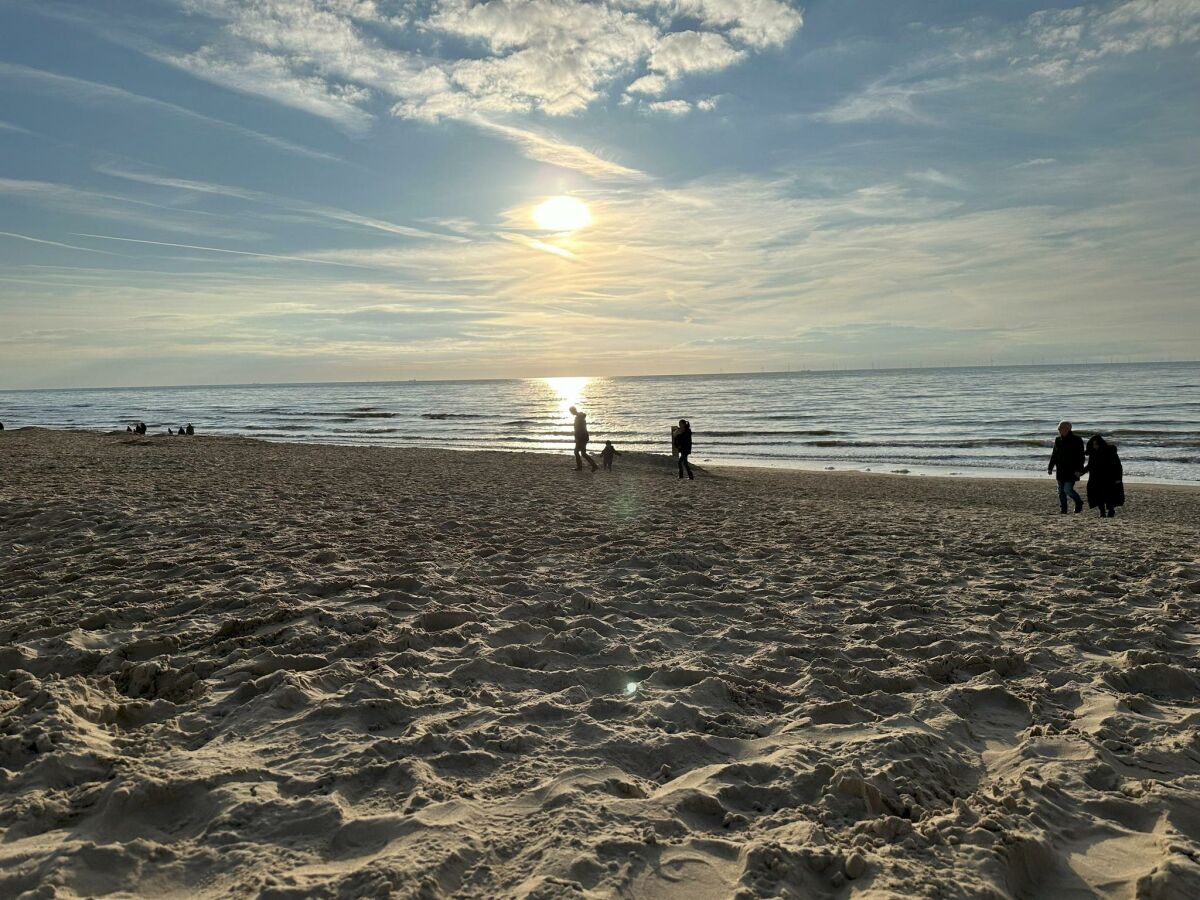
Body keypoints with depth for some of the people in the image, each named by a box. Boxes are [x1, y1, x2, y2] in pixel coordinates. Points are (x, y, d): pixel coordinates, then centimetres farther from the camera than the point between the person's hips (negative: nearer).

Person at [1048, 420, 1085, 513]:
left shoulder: (1076, 440, -7)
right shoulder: (1058, 440, 11)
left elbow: (1081, 456, -9)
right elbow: (1054, 455, 18)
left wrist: (1079, 470, -18)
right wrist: (1050, 467, 12)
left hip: (1071, 471, -6)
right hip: (1061, 471, 6)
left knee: (1068, 489, -11)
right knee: (1061, 492, 8)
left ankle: (1079, 503, 16)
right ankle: (1062, 510, 15)